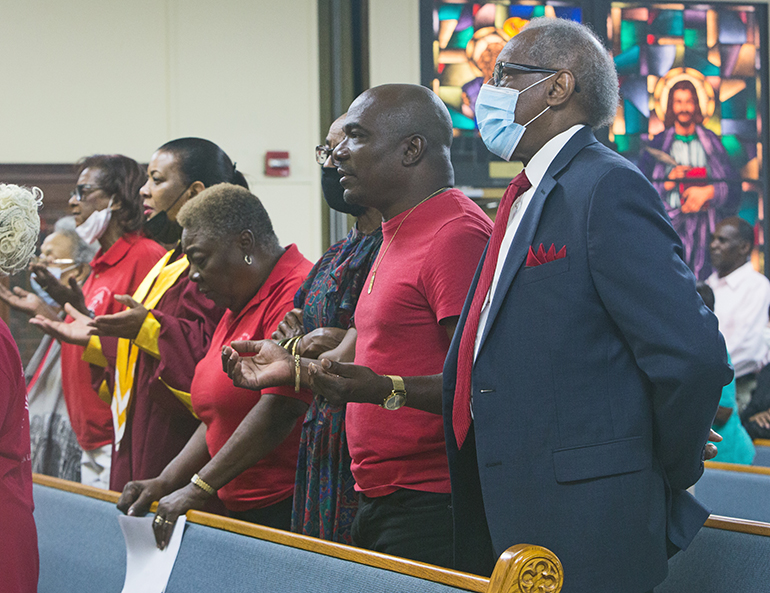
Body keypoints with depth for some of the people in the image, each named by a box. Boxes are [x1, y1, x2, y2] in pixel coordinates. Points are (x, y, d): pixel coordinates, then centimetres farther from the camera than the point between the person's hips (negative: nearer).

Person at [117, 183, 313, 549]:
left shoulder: (296, 294, -12)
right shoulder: (237, 310, 21)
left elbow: (279, 410, -19)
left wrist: (198, 488, -17)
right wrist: (166, 482, 7)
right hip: (241, 510, 8)